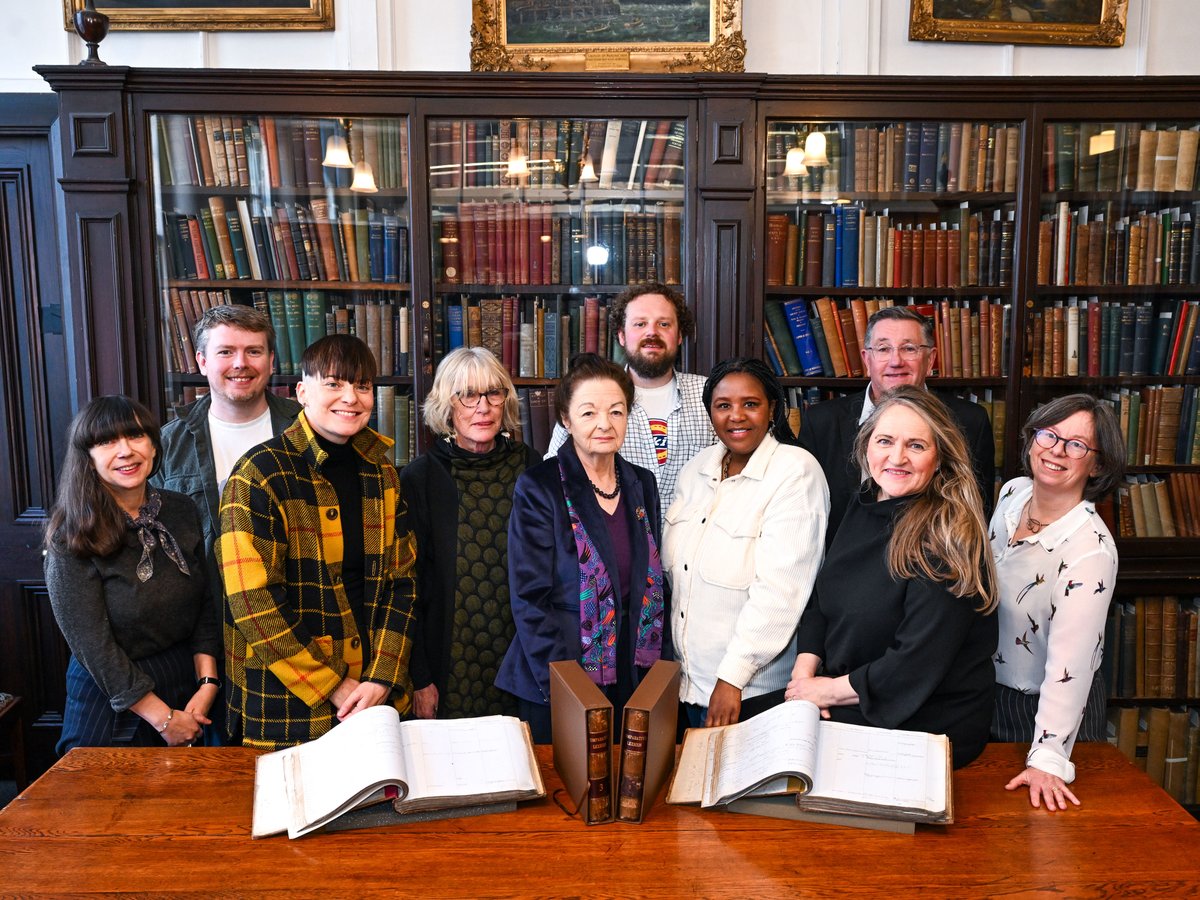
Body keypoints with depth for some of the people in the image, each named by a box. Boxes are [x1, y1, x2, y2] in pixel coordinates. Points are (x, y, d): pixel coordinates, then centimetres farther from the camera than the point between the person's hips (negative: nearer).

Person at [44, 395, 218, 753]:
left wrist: (207, 684, -10)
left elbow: (205, 606, 1)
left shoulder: (181, 511, -3)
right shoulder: (71, 540, -16)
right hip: (111, 703, -4)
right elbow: (92, 646, -17)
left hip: (187, 689, 4)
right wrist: (164, 719, -16)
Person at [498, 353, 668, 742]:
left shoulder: (642, 484, 7)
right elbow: (529, 599, -12)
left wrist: (662, 665, 6)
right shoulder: (538, 488, -10)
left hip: (635, 677, 5)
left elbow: (654, 585, 13)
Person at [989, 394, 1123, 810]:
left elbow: (1070, 661, -32)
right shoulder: (1011, 494, -8)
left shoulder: (1091, 550, -28)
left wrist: (1047, 760, -34)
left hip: (1050, 708, -6)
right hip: (988, 690, 6)